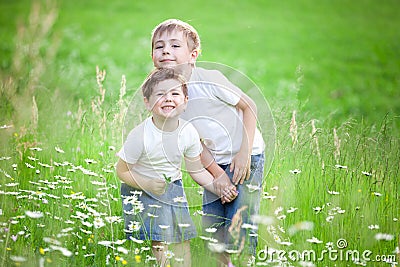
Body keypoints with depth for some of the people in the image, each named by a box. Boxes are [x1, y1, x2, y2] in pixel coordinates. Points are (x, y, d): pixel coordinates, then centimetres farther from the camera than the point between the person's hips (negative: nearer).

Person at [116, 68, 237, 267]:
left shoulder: (188, 133, -12)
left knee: (183, 239, 5)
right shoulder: (140, 136, -25)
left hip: (173, 188, 4)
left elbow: (197, 170, 1)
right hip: (142, 191, -4)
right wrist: (147, 184, -28)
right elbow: (122, 170, -16)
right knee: (160, 243, -10)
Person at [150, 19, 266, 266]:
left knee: (240, 222, -9)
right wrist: (215, 172, -11)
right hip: (215, 162, 5)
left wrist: (244, 153, -17)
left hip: (246, 156, -5)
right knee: (212, 223, 6)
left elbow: (249, 106, -13)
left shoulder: (209, 79, -22)